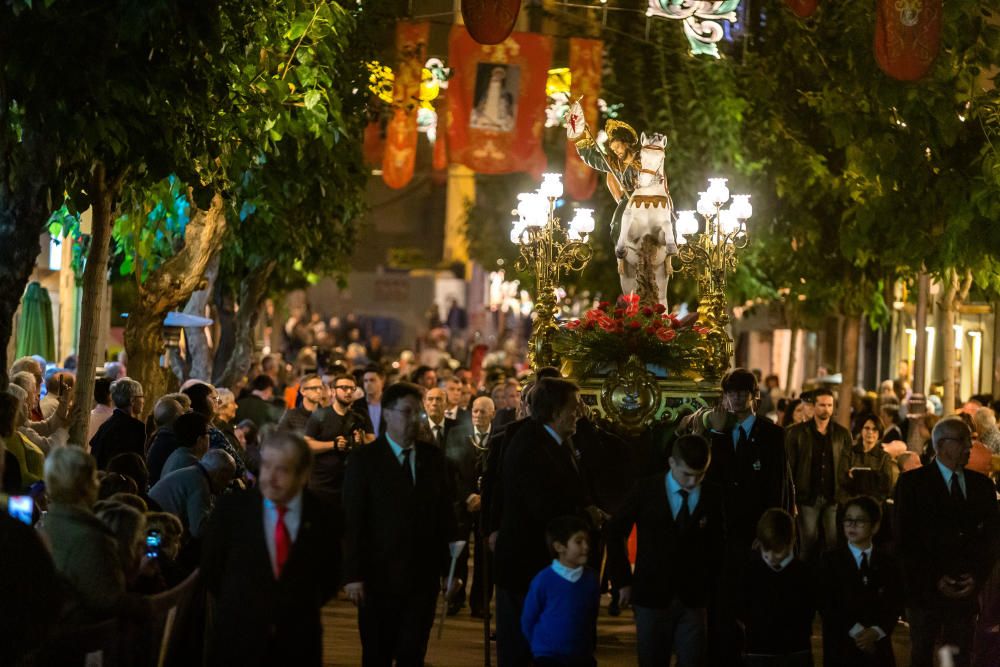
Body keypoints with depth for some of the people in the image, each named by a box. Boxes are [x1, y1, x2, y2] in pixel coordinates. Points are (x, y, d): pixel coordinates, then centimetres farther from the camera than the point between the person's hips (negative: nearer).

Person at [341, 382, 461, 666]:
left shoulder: (433, 457, 7)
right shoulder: (364, 459, -4)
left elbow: (445, 514, 8)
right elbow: (352, 521, -6)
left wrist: (449, 569, 5)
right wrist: (353, 575, -11)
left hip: (424, 577, 3)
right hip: (379, 576, -3)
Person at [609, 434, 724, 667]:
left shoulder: (714, 496, -1)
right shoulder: (646, 490, -4)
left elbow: (718, 543, 7)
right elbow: (615, 533, 3)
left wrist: (709, 582, 0)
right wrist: (623, 581, 2)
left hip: (694, 600, 0)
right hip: (652, 595, 0)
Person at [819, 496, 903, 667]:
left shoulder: (887, 563, 9)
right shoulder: (831, 560, 2)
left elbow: (895, 604, 4)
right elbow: (826, 604, -6)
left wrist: (876, 631, -12)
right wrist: (855, 631, -14)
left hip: (878, 650, 2)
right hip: (841, 650, -2)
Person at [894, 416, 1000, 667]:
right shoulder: (911, 483, -3)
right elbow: (904, 541, -7)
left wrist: (977, 578, -6)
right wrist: (935, 580, -13)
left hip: (967, 590, 2)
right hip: (924, 590, -2)